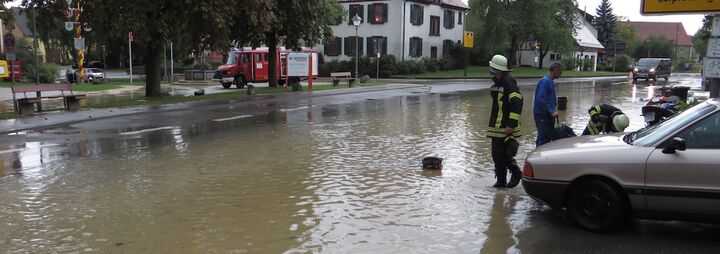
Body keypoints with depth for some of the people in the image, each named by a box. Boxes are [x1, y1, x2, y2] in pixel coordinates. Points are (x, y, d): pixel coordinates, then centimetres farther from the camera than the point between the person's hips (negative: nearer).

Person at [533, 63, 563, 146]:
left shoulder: (550, 82, 14)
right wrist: (552, 111, -20)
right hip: (542, 115, -10)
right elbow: (540, 99, -23)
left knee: (549, 136, 14)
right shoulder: (545, 81, -16)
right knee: (544, 139, -8)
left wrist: (553, 111, 11)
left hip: (548, 115, 10)